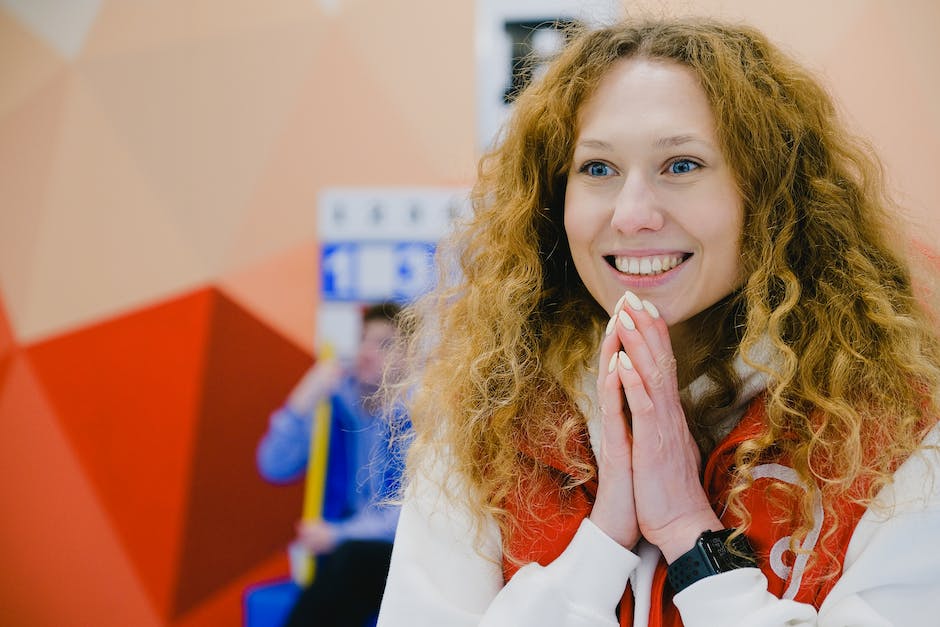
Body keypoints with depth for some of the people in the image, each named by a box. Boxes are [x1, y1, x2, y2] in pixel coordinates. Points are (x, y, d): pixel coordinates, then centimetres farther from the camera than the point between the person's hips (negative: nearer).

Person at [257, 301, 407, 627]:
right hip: (334, 551, 2)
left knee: (354, 555, -34)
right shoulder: (334, 401, 5)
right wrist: (304, 401, -15)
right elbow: (275, 468, -2)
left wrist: (340, 535, -21)